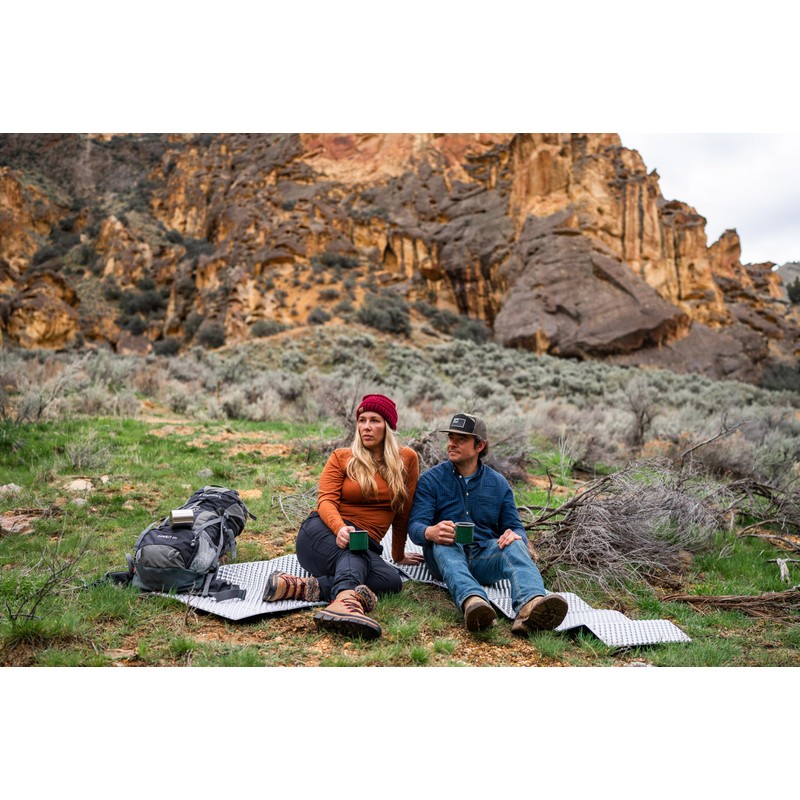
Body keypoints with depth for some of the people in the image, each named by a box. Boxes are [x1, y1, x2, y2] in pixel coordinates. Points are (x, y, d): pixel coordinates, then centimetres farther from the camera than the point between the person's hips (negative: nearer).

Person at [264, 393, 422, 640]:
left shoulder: (406, 459, 7)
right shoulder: (341, 457, 6)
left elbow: (403, 512, 12)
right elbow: (326, 500, -6)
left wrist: (398, 555, 18)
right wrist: (340, 528, -27)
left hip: (366, 546, 2)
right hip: (323, 533, -1)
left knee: (392, 580, -33)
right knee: (355, 551, -37)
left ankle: (304, 587, -42)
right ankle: (345, 600, -66)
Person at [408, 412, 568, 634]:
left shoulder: (498, 483, 14)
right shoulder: (431, 479, 6)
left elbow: (515, 527, 9)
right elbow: (415, 525, -5)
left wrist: (515, 535, -18)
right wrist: (430, 532, -31)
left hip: (485, 557, 2)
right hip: (445, 554, -1)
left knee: (514, 545, -29)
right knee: (443, 543, -34)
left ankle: (529, 607, -60)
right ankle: (472, 601, -64)